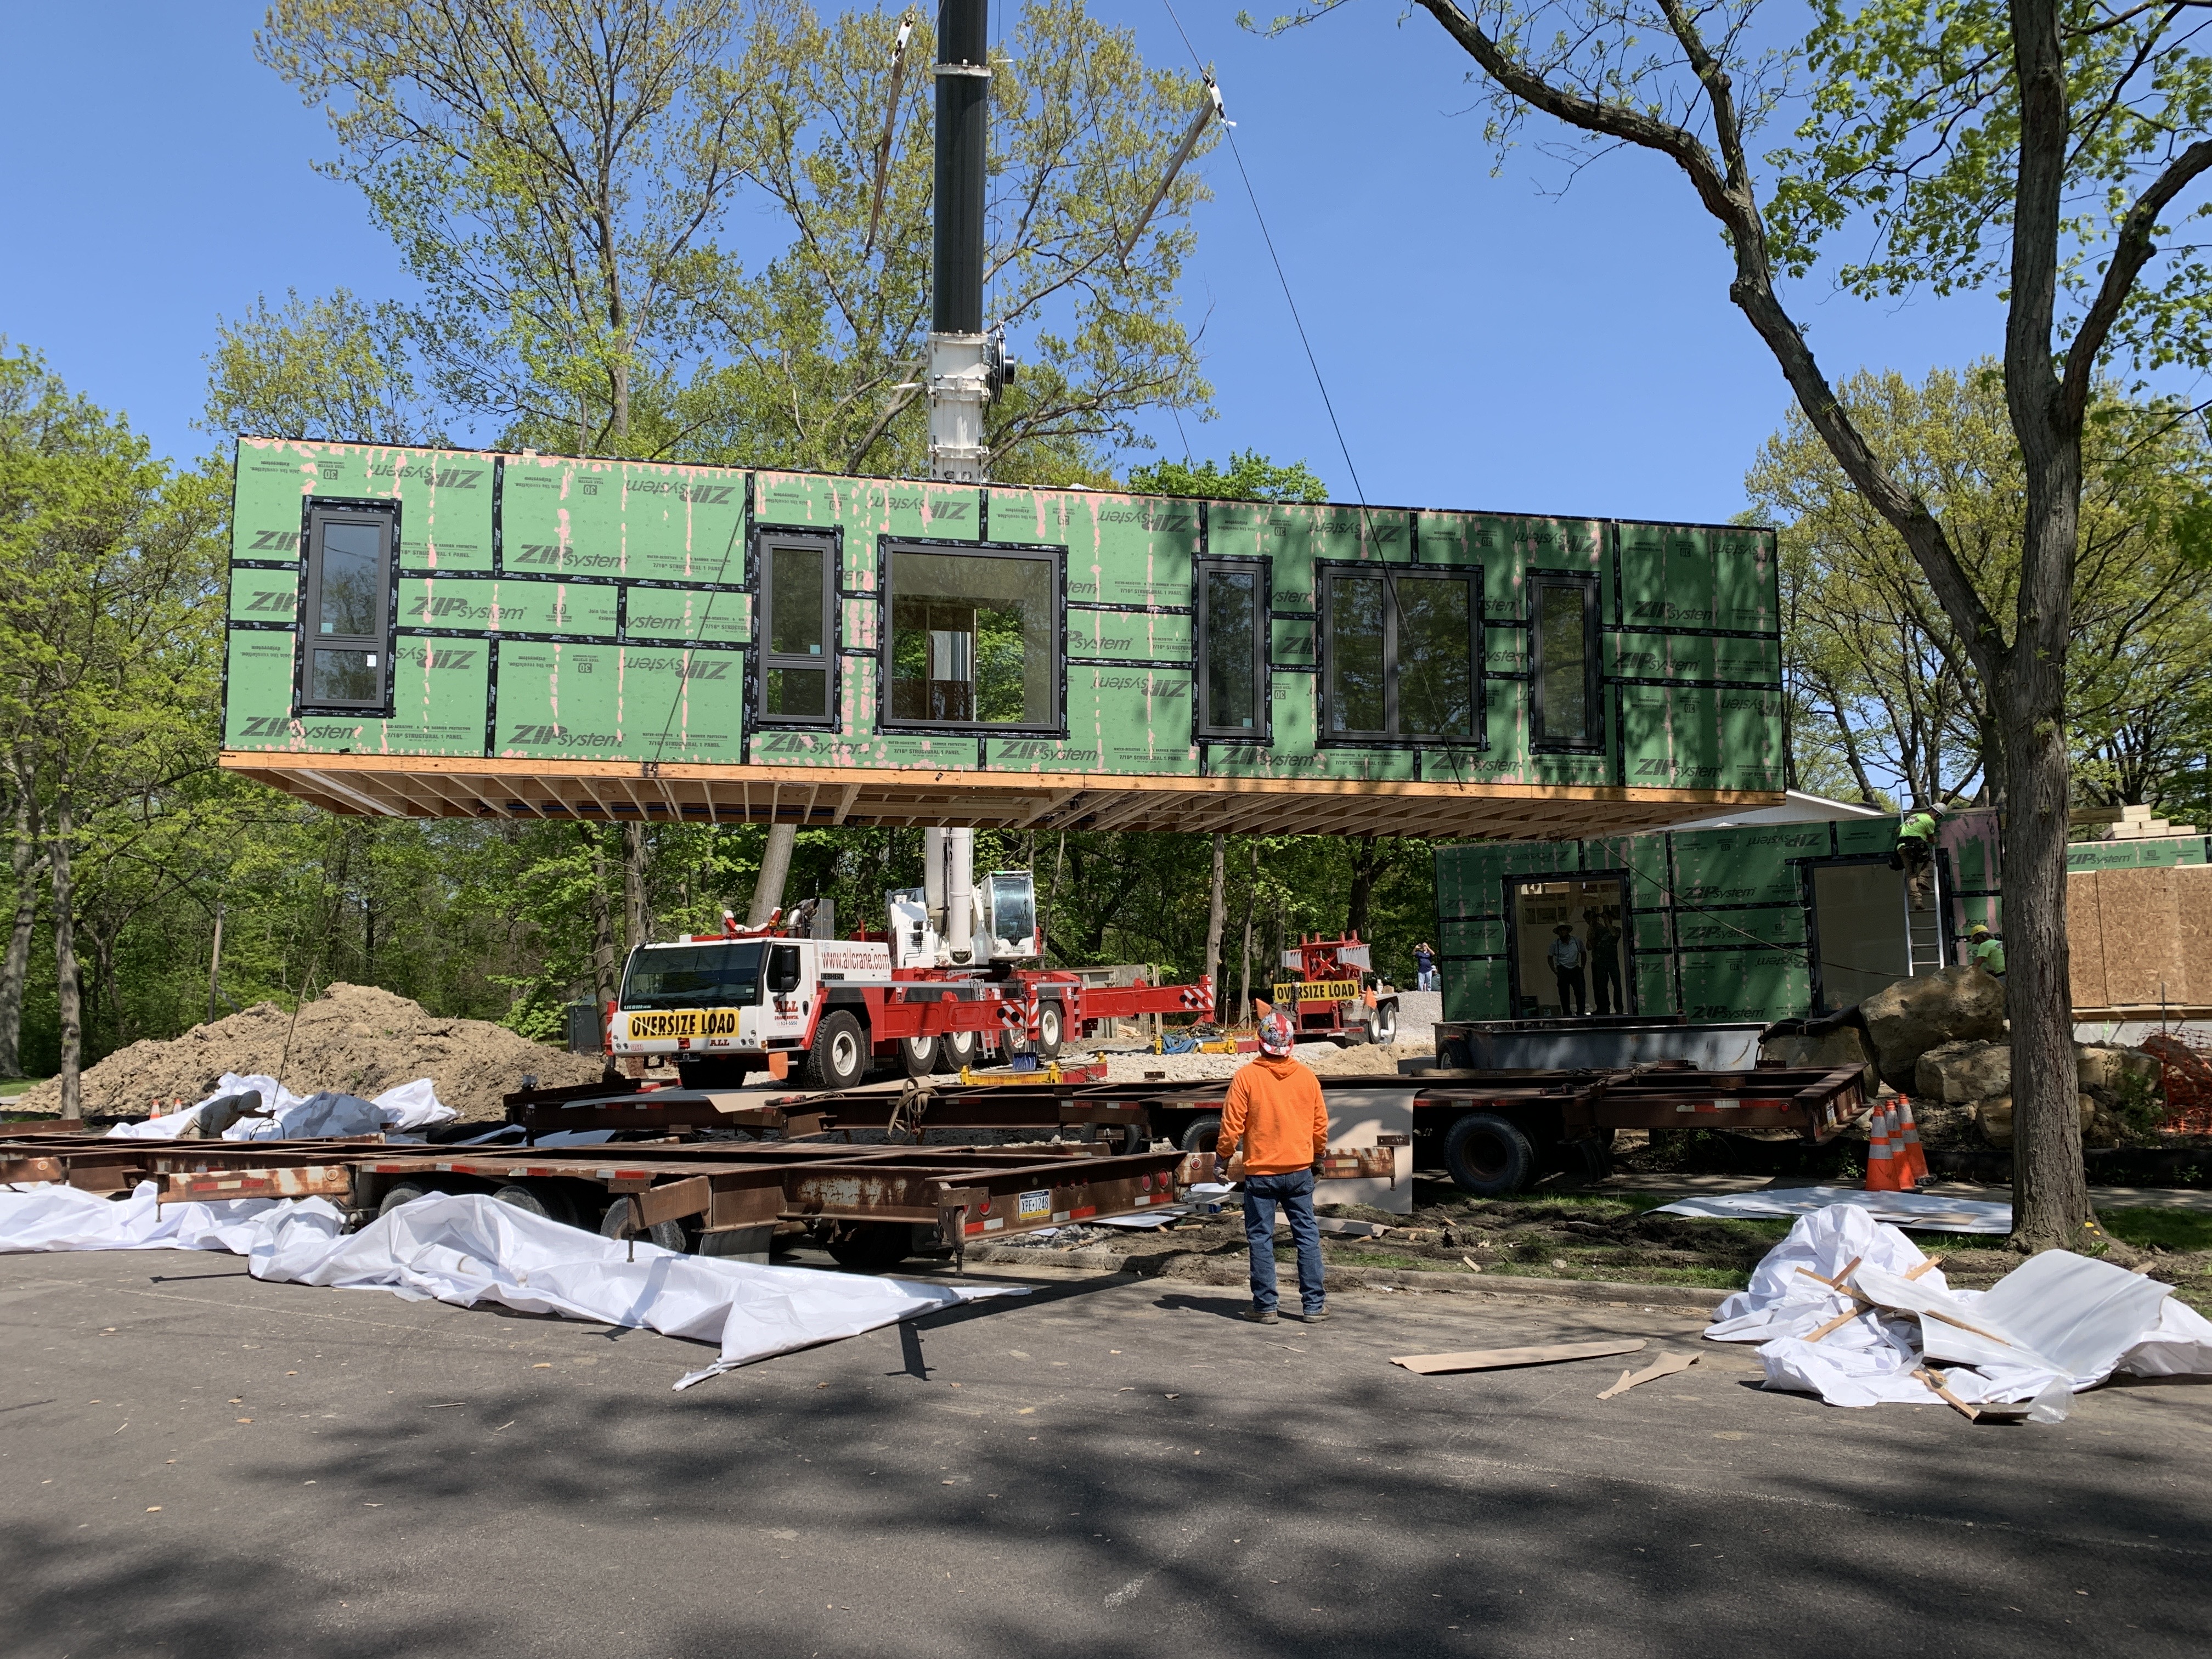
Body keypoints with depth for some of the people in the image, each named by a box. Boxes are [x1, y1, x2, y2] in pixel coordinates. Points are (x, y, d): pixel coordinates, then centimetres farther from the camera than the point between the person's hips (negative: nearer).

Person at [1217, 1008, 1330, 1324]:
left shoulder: (1246, 1076, -10)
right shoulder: (1307, 1077, 1)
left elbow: (1232, 1123, -9)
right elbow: (1321, 1124, 8)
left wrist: (1224, 1156, 6)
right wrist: (1318, 1155, 25)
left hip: (1260, 1172, -3)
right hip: (1299, 1171, 3)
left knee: (1261, 1239, 5)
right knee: (1308, 1236, 9)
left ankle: (1265, 1307, 9)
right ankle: (1313, 1306, 12)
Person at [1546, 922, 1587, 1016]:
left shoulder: (1577, 941, 4)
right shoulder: (1555, 944, 0)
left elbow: (1583, 953, 18)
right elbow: (1549, 958, 11)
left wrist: (1583, 966, 8)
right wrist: (1555, 971, 2)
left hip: (1575, 969, 1)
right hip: (1563, 971, -1)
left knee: (1580, 992, -9)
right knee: (1564, 994, 0)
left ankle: (1581, 1013, 0)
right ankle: (1567, 1014, 10)